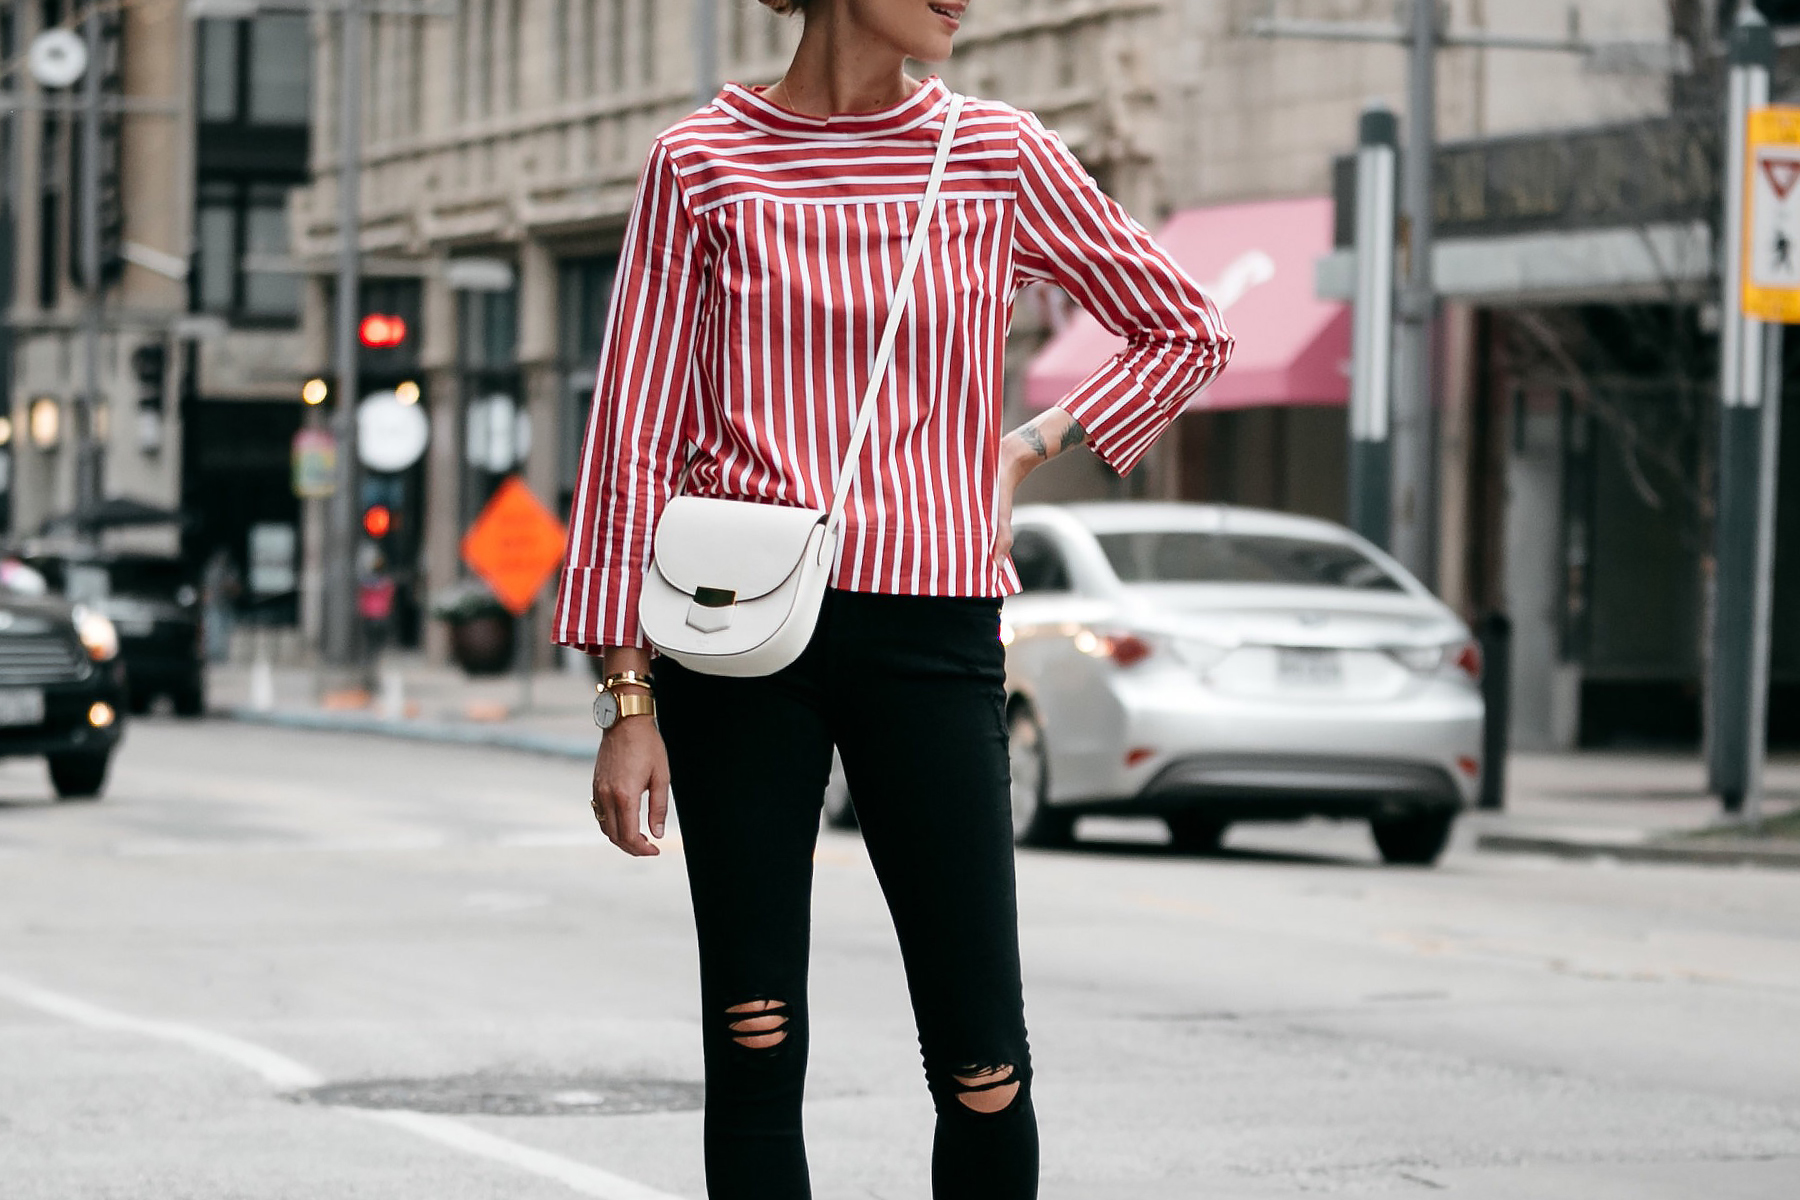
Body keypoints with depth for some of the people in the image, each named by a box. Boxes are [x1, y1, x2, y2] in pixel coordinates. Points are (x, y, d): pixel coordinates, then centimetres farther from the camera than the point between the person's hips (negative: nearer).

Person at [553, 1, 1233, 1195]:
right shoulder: (702, 163, 3)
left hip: (930, 635, 1)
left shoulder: (999, 155, 6)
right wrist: (629, 698, -3)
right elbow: (636, 436, 2)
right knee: (753, 1048, 0)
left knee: (982, 1068, -4)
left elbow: (1187, 330, 18)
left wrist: (1027, 455, 6)